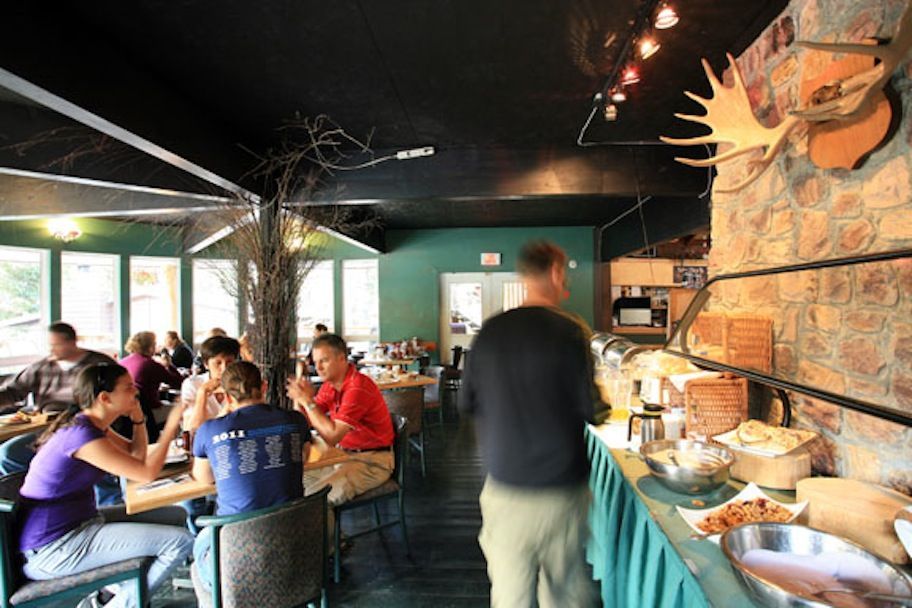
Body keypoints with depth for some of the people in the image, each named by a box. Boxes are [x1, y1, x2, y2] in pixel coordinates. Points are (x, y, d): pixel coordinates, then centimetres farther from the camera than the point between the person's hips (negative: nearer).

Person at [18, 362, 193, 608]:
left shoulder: (90, 424, 5)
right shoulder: (82, 435, -25)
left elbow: (137, 454, 13)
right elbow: (147, 472, -22)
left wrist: (138, 418, -1)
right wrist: (171, 427, -13)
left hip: (74, 525, 10)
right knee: (180, 541, -19)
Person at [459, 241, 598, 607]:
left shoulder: (490, 330, -2)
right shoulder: (570, 331, -11)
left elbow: (467, 403, 5)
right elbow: (589, 410, -10)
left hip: (505, 488, 2)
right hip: (562, 486, -2)